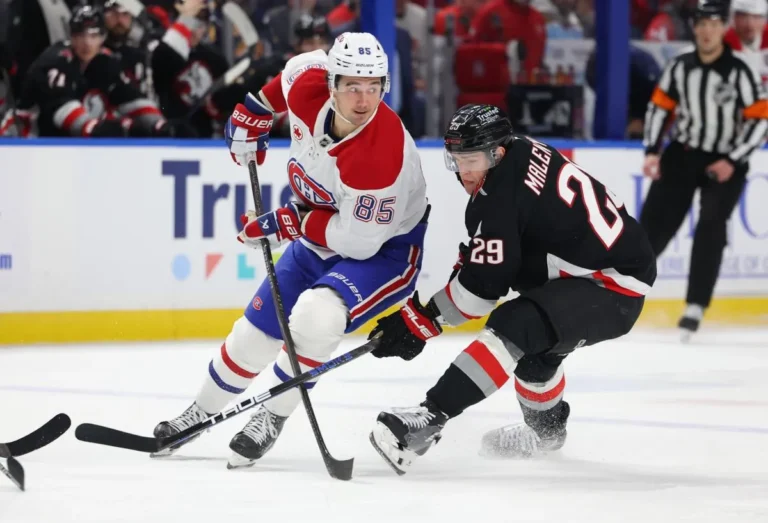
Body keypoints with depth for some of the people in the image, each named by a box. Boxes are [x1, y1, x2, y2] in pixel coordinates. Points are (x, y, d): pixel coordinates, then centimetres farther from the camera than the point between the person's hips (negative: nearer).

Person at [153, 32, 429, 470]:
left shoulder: (383, 152, -38)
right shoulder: (307, 88, -21)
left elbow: (360, 239, -30)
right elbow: (299, 67, 7)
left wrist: (291, 224, -25)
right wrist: (253, 113, 6)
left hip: (384, 249, -7)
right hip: (321, 238, 7)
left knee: (315, 318, -31)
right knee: (257, 330, 10)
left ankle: (272, 418, -10)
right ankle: (203, 413, 33)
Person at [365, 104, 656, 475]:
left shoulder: (498, 196, -22)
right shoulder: (521, 151, 5)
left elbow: (482, 286, -21)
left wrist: (421, 322, -15)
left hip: (611, 289, -11)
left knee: (513, 328, -28)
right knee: (532, 346, 30)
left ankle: (431, 419, -36)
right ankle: (546, 428, 53)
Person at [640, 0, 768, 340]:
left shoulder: (739, 73, -14)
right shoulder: (680, 67, -2)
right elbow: (659, 107, 8)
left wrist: (732, 161, -19)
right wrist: (652, 153, -1)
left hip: (725, 163, -3)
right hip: (683, 154, 3)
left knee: (710, 229, -14)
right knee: (654, 221, -2)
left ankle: (695, 308, -10)